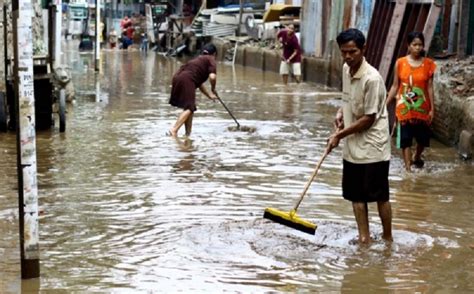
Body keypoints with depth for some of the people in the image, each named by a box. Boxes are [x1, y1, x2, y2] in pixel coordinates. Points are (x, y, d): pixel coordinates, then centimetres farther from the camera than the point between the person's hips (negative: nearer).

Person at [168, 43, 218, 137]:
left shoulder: (199, 59, 33)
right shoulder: (211, 60, 9)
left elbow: (199, 83, 36)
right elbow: (212, 77, -10)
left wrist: (210, 95, 41)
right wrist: (213, 89, 9)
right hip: (187, 80, -9)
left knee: (190, 108, 19)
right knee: (189, 108, -11)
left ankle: (188, 134, 20)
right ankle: (173, 130, -26)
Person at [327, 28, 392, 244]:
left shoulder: (372, 78, -22)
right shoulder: (347, 70, 4)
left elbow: (368, 119, -19)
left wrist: (340, 134, -13)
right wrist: (341, 113, 2)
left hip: (372, 147, -8)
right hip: (352, 146, 8)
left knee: (380, 195, 5)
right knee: (356, 194, 11)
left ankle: (387, 237, 20)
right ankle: (364, 237, 20)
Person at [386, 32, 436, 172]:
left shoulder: (428, 64, -4)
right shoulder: (400, 63, -5)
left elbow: (429, 87, -2)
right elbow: (395, 86, 1)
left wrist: (432, 109, -3)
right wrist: (385, 104, -1)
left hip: (422, 107, 1)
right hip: (404, 107, -1)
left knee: (423, 137, 13)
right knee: (405, 138, 1)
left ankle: (416, 157, 42)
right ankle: (408, 166, 10)